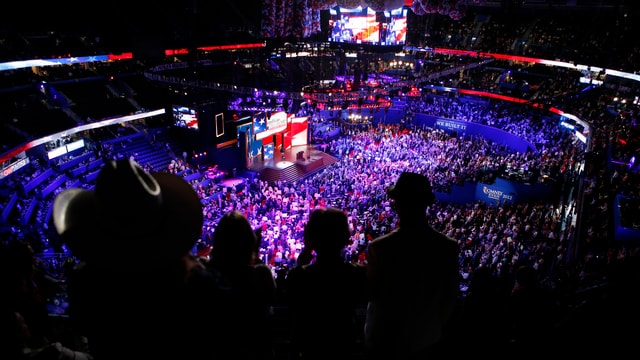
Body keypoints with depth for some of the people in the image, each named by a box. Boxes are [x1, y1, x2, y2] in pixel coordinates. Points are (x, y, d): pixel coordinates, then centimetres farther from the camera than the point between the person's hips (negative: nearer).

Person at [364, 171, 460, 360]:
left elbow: (369, 293, -14)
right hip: (426, 340, 3)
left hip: (384, 341, -2)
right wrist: (437, 328, 12)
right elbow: (450, 298, -4)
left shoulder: (379, 247, -28)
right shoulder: (449, 247, -17)